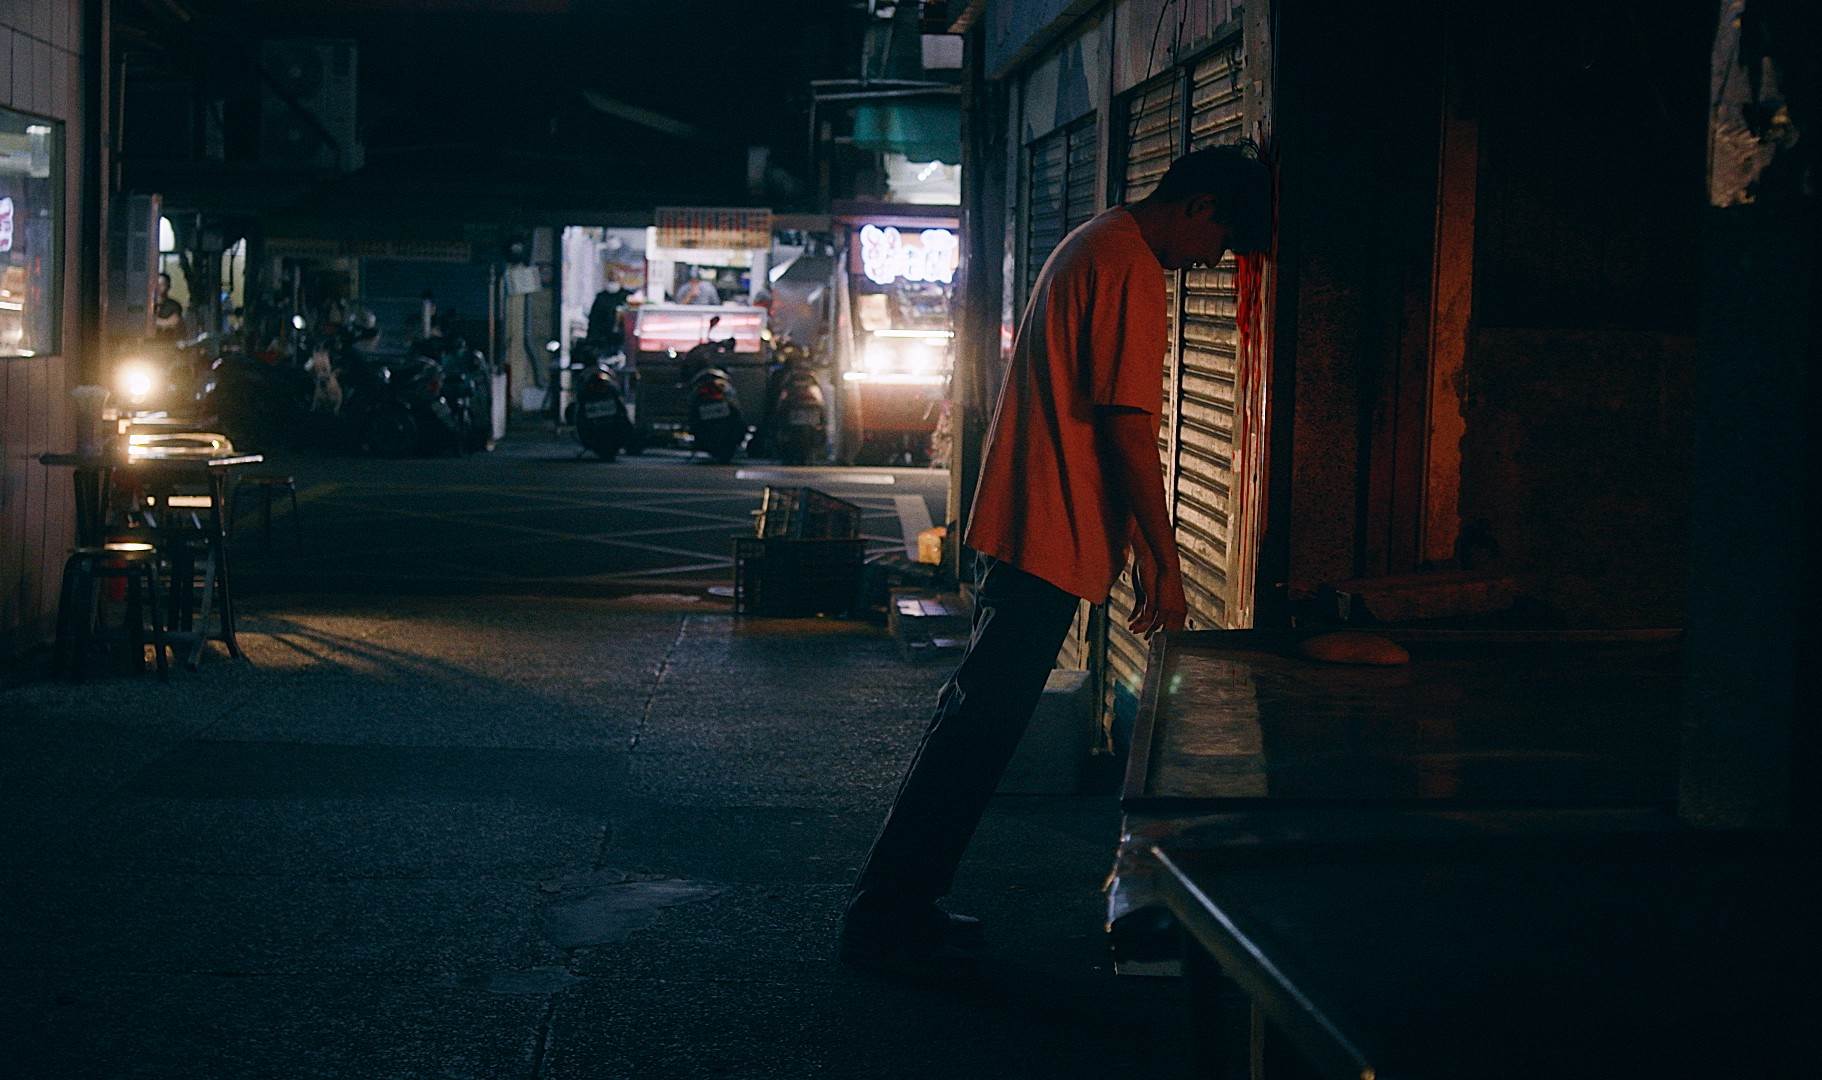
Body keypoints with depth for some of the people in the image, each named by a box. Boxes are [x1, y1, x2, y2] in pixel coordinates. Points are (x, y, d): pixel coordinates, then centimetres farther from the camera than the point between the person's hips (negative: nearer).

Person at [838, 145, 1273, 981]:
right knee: (982, 726, -7)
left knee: (977, 717, 14)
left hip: (1020, 528, 11)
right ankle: (887, 917, -4)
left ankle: (901, 905, 19)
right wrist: (1161, 559, -15)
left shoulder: (1093, 246, 19)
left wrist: (1143, 549, 25)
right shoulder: (1131, 266, -13)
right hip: (1052, 537, -11)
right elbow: (1127, 427, -19)